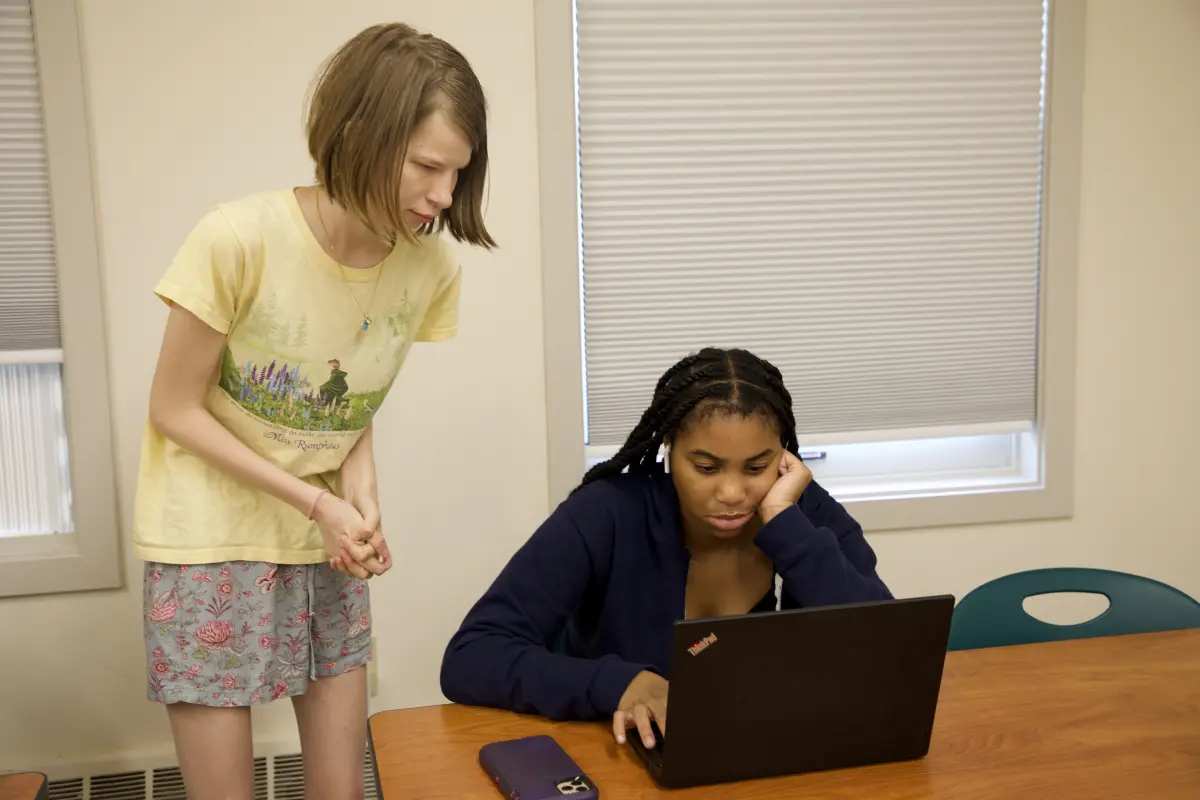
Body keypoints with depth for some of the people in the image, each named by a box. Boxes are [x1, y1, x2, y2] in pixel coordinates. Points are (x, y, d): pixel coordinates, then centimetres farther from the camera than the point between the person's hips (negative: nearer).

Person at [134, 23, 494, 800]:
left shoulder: (432, 266, -13)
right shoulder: (240, 238, -25)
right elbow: (175, 412, -13)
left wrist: (360, 482, -15)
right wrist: (315, 504, -17)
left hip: (329, 542, 4)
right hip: (210, 537, -3)